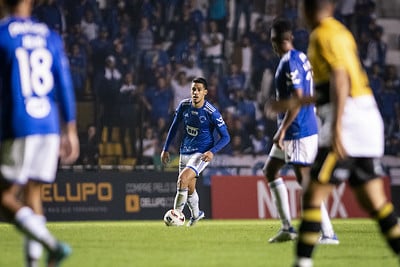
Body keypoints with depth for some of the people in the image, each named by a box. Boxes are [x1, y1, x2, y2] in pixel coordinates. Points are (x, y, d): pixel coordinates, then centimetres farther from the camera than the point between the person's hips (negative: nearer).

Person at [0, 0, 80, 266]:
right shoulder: (50, 37, 11)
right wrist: (70, 130, 13)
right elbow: (64, 85, 9)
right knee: (32, 195, 13)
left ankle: (52, 244, -20)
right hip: (50, 126, 5)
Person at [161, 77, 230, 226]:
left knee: (183, 178, -27)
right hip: (185, 151, 5)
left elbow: (225, 137, -12)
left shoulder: (211, 112, -18)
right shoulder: (184, 105, -4)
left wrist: (212, 152, -27)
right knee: (189, 189, 14)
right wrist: (165, 149, 11)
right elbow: (174, 126, 12)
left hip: (202, 153, -5)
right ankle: (196, 214, 41)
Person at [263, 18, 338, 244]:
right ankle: (287, 228, 18)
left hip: (297, 130, -11)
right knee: (270, 170, 19)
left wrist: (282, 130, -20)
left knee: (305, 179, -12)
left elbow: (298, 99, -23)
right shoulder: (301, 58, 13)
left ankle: (328, 234, -15)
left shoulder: (289, 63, -16)